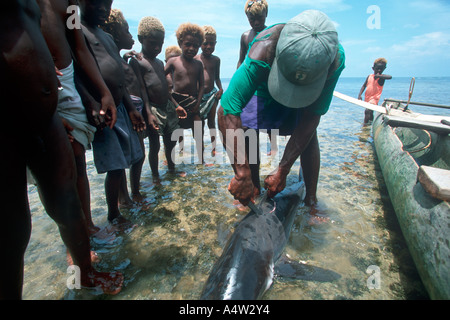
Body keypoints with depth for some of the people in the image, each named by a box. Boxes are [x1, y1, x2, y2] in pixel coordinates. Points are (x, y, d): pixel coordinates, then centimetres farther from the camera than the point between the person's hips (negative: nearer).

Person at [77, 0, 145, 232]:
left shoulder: (107, 37, 22)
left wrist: (132, 109, 17)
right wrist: (94, 105, -28)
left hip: (120, 108, 9)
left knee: (127, 160, 13)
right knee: (115, 167, -6)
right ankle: (113, 215, 14)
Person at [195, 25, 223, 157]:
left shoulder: (216, 60, 6)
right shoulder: (195, 59, -3)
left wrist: (220, 89, -2)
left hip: (212, 94, 2)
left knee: (211, 120, 9)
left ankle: (214, 147, 17)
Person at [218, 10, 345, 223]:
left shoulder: (335, 58, -37)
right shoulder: (263, 52, -45)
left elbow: (311, 119, -33)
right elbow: (227, 111, -50)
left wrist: (283, 170, -35)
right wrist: (241, 174, -53)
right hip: (263, 85, -1)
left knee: (309, 133, -13)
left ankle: (311, 201, -2)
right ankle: (255, 193, -1)